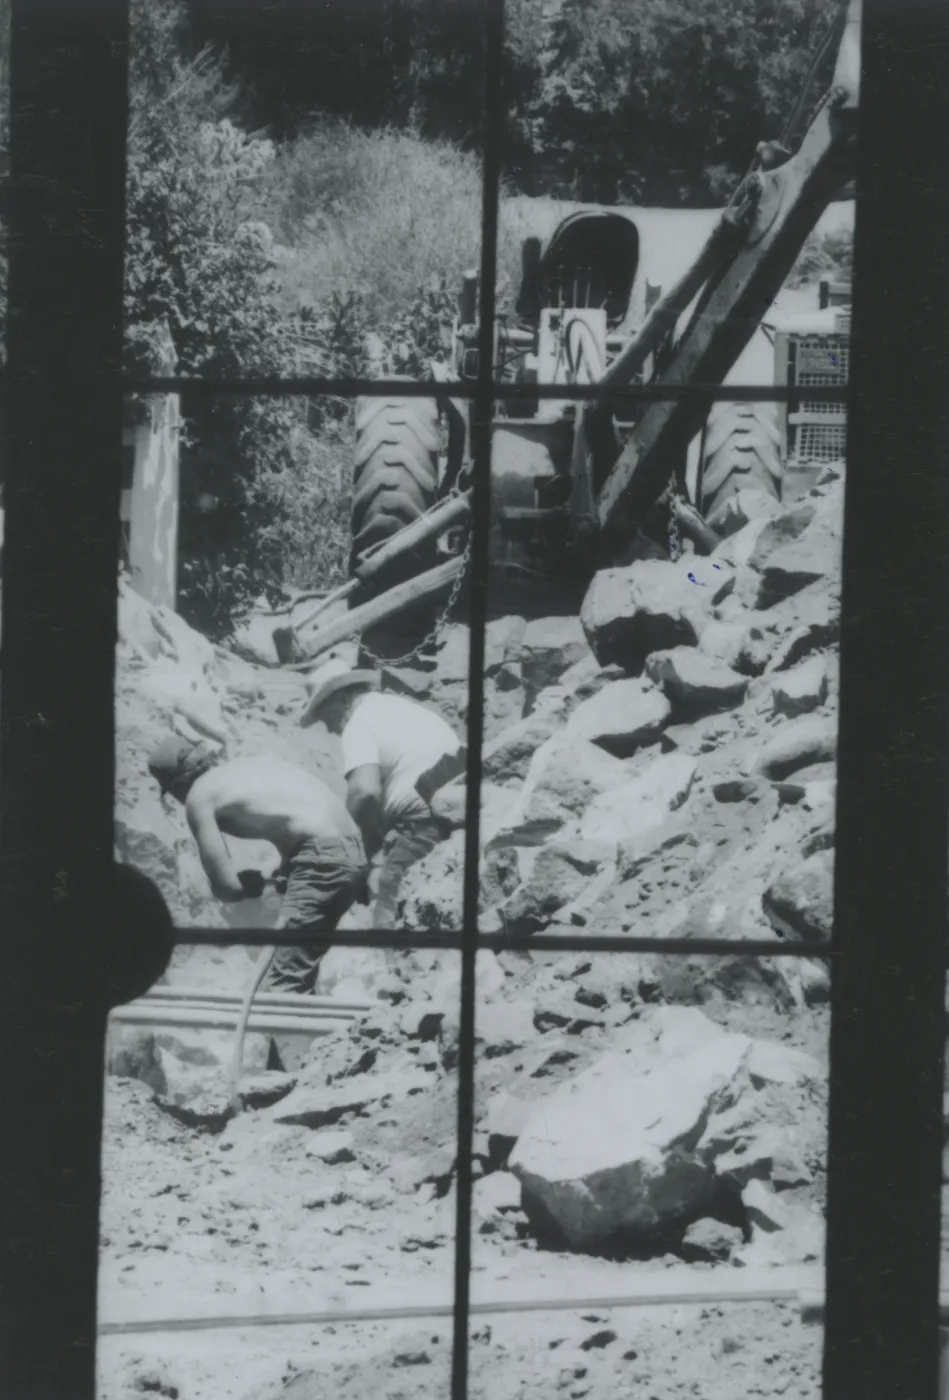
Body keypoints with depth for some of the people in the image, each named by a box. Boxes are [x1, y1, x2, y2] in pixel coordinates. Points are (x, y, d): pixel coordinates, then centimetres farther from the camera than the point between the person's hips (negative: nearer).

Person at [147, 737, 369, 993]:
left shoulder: (199, 796, 3)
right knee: (300, 971, 18)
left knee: (283, 985, -11)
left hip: (325, 856, -9)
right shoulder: (248, 765, 26)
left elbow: (226, 887, -1)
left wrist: (259, 882, 17)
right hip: (352, 850, 9)